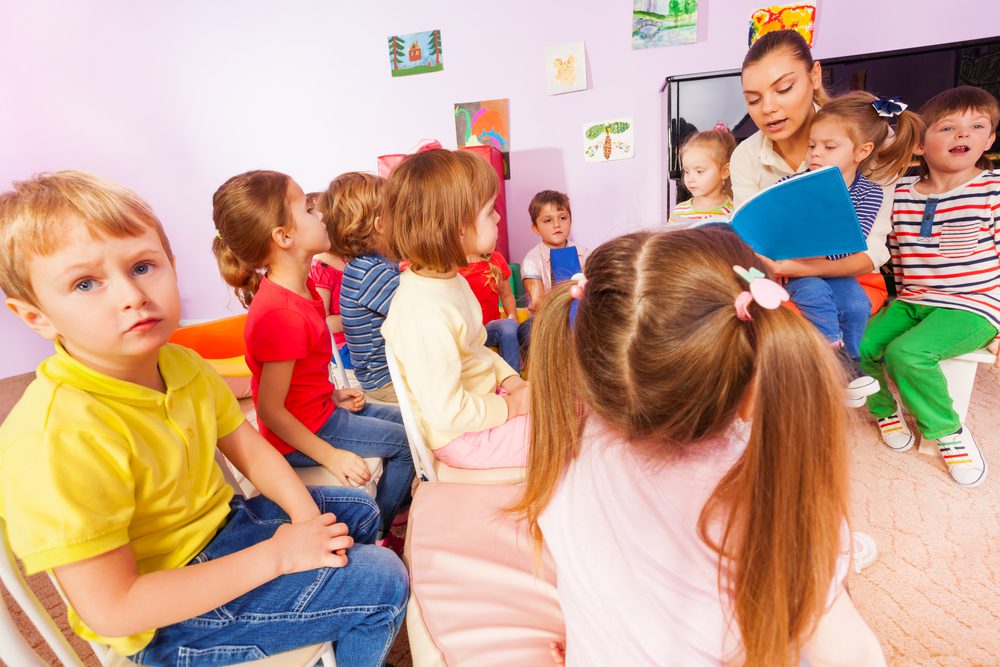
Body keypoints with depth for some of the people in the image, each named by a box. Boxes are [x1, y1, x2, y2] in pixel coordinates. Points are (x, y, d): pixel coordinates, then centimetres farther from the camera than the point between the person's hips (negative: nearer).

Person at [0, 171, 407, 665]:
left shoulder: (181, 364, -8)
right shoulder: (56, 439, -33)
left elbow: (247, 447, 1)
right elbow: (111, 610, -29)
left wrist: (308, 518, -13)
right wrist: (276, 555, -26)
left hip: (222, 520, 8)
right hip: (165, 622, -7)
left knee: (358, 510, 20)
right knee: (382, 583, -13)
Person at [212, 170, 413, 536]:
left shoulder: (298, 286, 0)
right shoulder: (282, 315, -32)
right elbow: (269, 409, -27)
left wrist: (333, 394, 5)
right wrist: (331, 456, -22)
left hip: (320, 407, 10)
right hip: (307, 430, -10)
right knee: (407, 443, -2)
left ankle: (395, 501, 30)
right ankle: (374, 537, 16)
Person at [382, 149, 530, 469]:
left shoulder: (450, 280, 0)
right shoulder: (424, 314, -33)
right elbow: (448, 413, -30)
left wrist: (511, 380, 0)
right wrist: (511, 406, -17)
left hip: (484, 393, 9)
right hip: (463, 436, -9)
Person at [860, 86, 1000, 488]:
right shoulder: (901, 196, 6)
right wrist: (897, 303, 6)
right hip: (911, 302, 5)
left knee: (906, 352, -27)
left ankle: (948, 430, -1)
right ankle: (884, 407, 14)